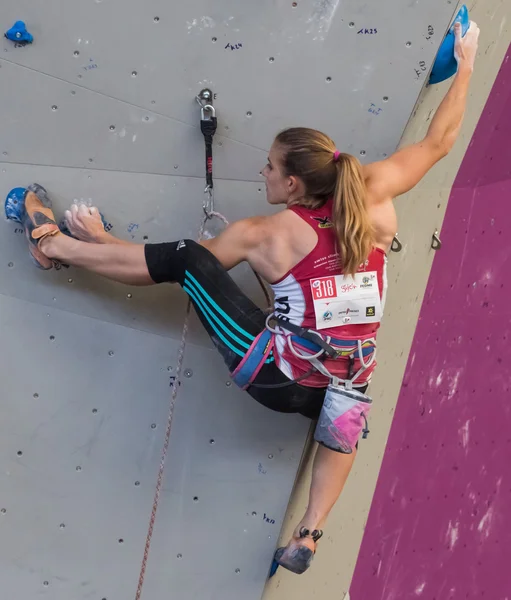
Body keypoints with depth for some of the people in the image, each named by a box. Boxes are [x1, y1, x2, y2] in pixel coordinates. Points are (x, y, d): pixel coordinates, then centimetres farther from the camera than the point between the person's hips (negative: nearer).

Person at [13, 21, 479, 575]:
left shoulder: (263, 234, -4)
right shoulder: (372, 197, 2)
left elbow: (194, 262, 7)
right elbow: (438, 141, 13)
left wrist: (100, 236, 19)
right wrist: (465, 65, 26)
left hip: (278, 375, -4)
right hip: (338, 388, 4)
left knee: (183, 256, 0)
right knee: (347, 414, 43)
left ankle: (56, 244, 19)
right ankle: (309, 534, 22)